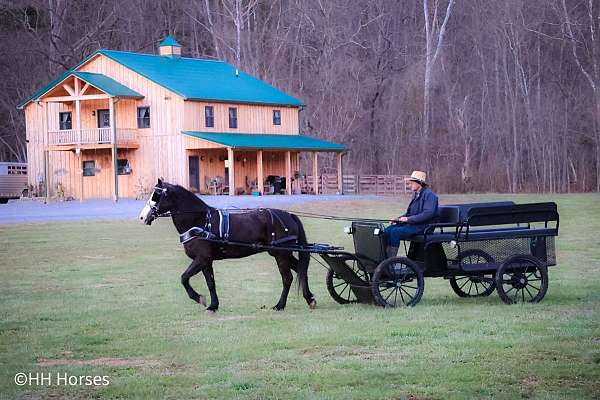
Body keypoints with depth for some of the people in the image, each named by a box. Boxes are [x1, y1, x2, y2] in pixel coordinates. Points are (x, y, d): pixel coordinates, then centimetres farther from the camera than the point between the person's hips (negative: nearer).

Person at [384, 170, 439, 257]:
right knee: (388, 230, -8)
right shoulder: (416, 194, 19)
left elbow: (428, 214, -21)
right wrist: (398, 219, 7)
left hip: (423, 226, -9)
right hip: (413, 224, 9)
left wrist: (408, 219, -21)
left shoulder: (429, 195, -10)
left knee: (395, 232, -25)